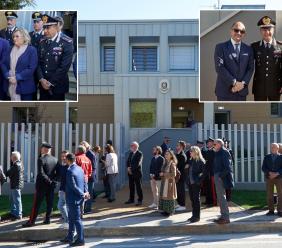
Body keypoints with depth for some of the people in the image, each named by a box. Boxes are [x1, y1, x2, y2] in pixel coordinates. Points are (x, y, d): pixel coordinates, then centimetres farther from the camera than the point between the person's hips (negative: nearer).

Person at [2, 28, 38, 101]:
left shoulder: (31, 50, -2)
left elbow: (31, 68, -11)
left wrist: (17, 77, -16)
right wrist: (8, 76, -10)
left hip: (25, 86, -4)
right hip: (11, 85, 4)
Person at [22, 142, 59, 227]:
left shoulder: (41, 159, -13)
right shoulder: (55, 160, 4)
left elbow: (41, 173, -20)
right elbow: (58, 172, 6)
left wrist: (49, 181, -15)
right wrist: (53, 180, 2)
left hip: (42, 185, -5)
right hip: (52, 185, 5)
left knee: (36, 204, 1)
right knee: (49, 203, 10)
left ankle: (31, 221, 5)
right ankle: (47, 219, 14)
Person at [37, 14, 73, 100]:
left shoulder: (66, 43, -10)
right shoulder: (42, 42, 8)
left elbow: (64, 66, -16)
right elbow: (38, 62, 7)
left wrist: (51, 83, -14)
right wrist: (41, 79, -8)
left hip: (58, 86, -4)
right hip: (43, 85, 5)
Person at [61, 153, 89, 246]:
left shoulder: (70, 171, -19)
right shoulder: (80, 169, 7)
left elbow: (73, 186, -22)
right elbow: (84, 182, 8)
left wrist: (83, 194, -15)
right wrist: (86, 192, -2)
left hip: (73, 199, -9)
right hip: (78, 198, 9)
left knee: (76, 219, -1)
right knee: (71, 218, 19)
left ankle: (80, 240, 5)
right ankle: (70, 237, 30)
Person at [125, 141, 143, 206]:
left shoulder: (139, 154, -10)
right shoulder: (131, 153, 14)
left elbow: (137, 164, -17)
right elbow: (128, 161, 12)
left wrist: (131, 169, -14)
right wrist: (128, 167, -6)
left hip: (137, 173, -7)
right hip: (130, 172, 7)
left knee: (138, 187, 0)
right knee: (131, 186, 12)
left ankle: (140, 200, 6)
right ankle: (131, 199, 21)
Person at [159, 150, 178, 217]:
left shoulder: (172, 164, -11)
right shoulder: (166, 163, 11)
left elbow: (173, 174, -18)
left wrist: (164, 174, -16)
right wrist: (161, 174, -1)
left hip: (169, 182, -7)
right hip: (164, 182, 7)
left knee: (169, 196, 1)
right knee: (164, 195, 9)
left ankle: (170, 211, 11)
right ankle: (165, 210, 19)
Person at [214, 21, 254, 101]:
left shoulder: (248, 49, 11)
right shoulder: (221, 47, -2)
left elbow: (250, 68, 7)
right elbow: (219, 68, -11)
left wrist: (243, 83, -9)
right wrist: (234, 82, -15)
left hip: (242, 91, 4)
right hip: (225, 91, -4)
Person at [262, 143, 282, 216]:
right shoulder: (267, 157, 9)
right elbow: (263, 168, 2)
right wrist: (270, 173, -14)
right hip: (269, 178, 2)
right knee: (269, 195, 1)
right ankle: (271, 210, 8)